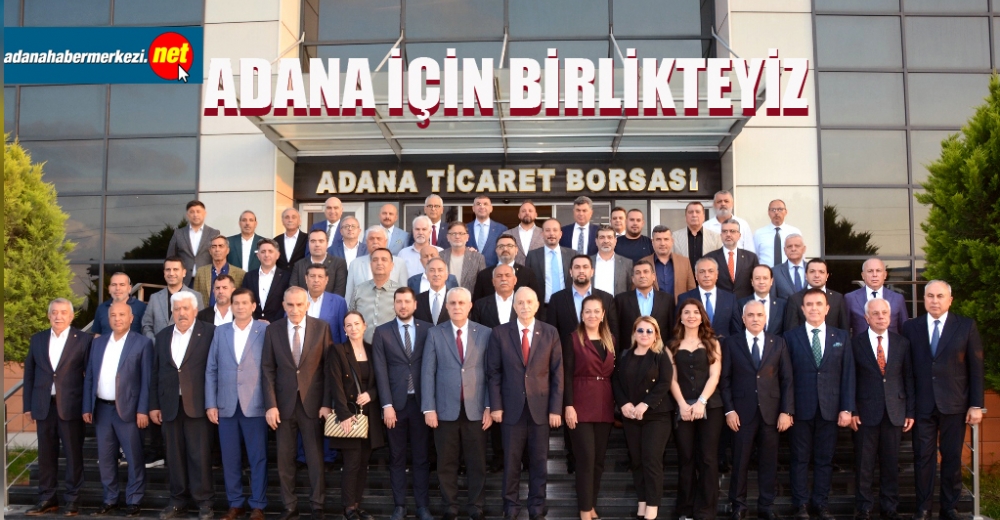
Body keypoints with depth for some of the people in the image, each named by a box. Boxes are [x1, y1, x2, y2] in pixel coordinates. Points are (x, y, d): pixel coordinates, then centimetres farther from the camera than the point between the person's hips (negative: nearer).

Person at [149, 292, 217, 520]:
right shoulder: (162, 336, 13)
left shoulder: (209, 333, -2)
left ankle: (204, 501, 11)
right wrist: (154, 405, 8)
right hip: (170, 405, 4)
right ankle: (178, 501, 21)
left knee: (200, 455, 0)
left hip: (197, 405, -4)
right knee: (175, 455, 9)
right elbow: (155, 373, 13)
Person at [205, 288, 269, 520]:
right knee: (230, 457, 9)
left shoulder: (265, 330, -1)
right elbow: (211, 369, 8)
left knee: (258, 457, 3)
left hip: (255, 405, -3)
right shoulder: (220, 331, 9)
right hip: (226, 405, 3)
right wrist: (210, 403, 2)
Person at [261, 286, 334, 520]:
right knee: (284, 458, 8)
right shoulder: (272, 330, 2)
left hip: (312, 402, -1)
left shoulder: (321, 328, -2)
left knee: (315, 457, 6)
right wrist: (270, 405, -6)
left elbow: (329, 367, -2)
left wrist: (327, 403, -7)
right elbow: (268, 370, 1)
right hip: (284, 402, 1)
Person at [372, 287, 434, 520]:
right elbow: (381, 371, -2)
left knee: (421, 457, 7)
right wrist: (387, 405, -9)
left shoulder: (428, 330, 3)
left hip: (421, 401, 0)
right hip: (396, 402, 0)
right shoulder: (382, 332, 3)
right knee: (397, 458, 8)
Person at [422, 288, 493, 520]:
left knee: (477, 462, 7)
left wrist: (489, 407, -3)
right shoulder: (435, 334, 3)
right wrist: (429, 408, -6)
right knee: (447, 463, 8)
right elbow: (428, 372, 0)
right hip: (446, 410, 0)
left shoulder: (485, 333, 3)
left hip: (476, 410, 0)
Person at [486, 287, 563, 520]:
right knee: (511, 461, 8)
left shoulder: (550, 333, 2)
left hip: (540, 408, 1)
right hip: (512, 407, 0)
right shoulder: (500, 333, 0)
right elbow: (494, 373, 1)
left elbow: (557, 373, 1)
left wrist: (555, 408, -3)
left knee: (539, 462, 8)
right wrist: (495, 405, -5)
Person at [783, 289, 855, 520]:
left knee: (825, 458, 8)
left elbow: (848, 375, 5)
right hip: (801, 408, -2)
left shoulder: (841, 337, 8)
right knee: (800, 458, 5)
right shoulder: (791, 336, 2)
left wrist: (847, 408, -2)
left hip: (830, 408, 2)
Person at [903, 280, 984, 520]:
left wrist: (976, 405, -4)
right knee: (923, 457, 5)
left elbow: (976, 367, 0)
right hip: (922, 404, 1)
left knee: (952, 458, 8)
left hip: (954, 404, 0)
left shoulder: (966, 326, 1)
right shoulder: (911, 327, 3)